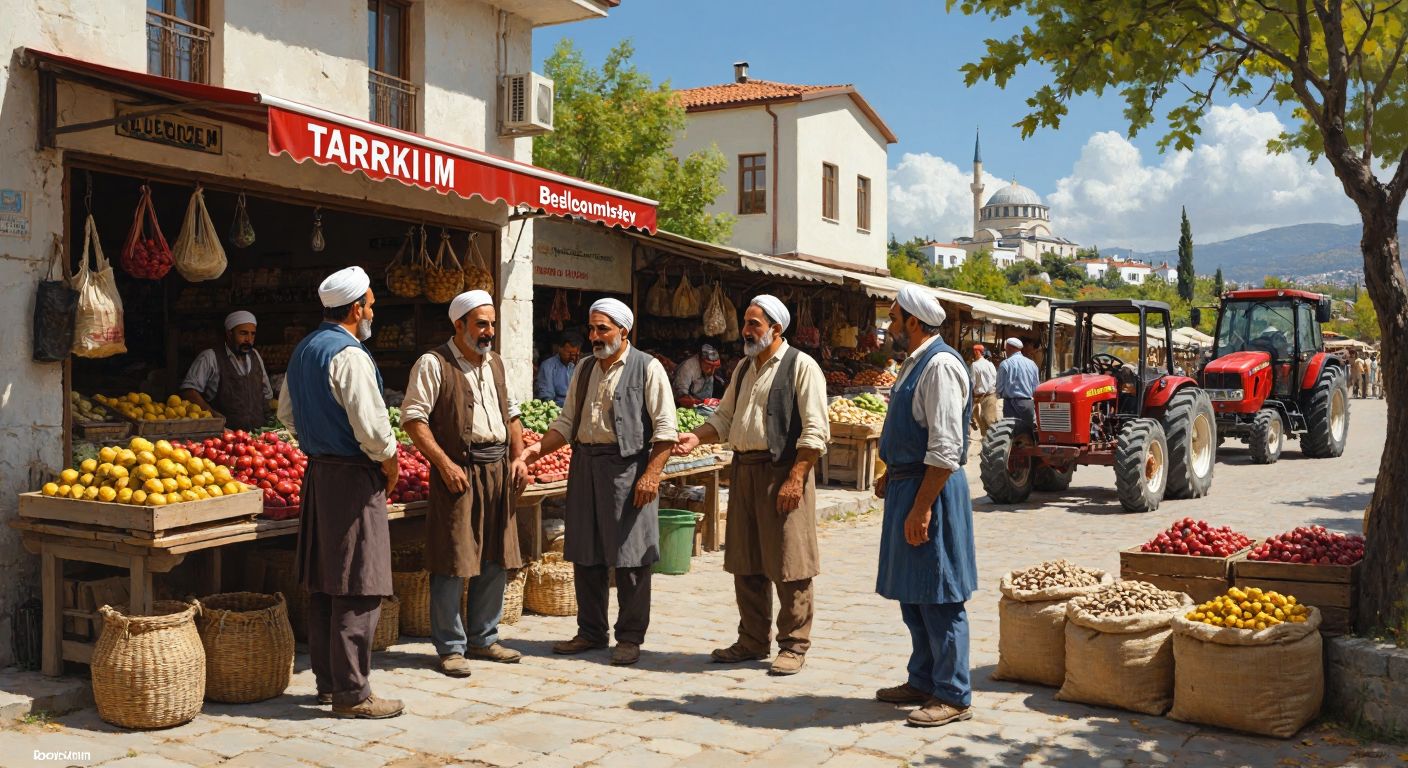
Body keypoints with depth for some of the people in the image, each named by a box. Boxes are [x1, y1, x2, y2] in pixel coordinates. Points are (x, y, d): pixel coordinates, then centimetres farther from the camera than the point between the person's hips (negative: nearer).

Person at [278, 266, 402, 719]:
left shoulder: (303, 350, 12)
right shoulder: (349, 355, -17)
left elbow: (287, 413, 21)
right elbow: (371, 427, -22)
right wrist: (390, 465, -6)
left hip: (317, 471, 10)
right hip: (353, 477, -10)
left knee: (323, 584, 14)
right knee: (358, 589, -4)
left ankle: (327, 681, 24)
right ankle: (351, 693, 1)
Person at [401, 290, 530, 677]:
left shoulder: (495, 363, 15)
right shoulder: (434, 363, -7)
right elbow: (413, 417, -12)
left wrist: (518, 457, 9)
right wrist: (445, 464, -18)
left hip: (498, 471, 7)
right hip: (458, 472, -7)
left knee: (496, 561, 12)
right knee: (453, 564, -3)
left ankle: (483, 639, 25)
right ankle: (450, 648, 9)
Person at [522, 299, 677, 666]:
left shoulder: (647, 369, -4)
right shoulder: (584, 371, 15)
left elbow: (665, 428, -8)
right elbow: (567, 423, 16)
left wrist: (651, 474, -16)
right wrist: (539, 448, 0)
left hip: (627, 467, -6)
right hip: (585, 466, 6)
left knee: (629, 557, -1)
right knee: (585, 555, 10)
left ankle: (630, 637, 11)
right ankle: (591, 632, 23)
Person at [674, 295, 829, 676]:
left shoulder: (801, 366, -8)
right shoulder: (744, 368, 16)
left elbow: (815, 431, -13)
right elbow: (725, 417, 19)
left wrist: (795, 479, -19)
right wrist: (696, 437, 0)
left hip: (783, 472, -7)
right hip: (744, 470, 8)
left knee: (788, 565, -1)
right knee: (746, 565, 13)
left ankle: (794, 645, 12)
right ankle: (753, 641, 25)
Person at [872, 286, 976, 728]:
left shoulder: (940, 366, -18)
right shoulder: (914, 363, 14)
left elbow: (945, 450, -23)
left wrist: (921, 507, -24)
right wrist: (891, 475, 15)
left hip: (931, 491, -10)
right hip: (907, 486, 10)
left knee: (938, 598, -2)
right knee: (911, 594, 17)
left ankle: (953, 696, 9)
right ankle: (923, 682, 30)